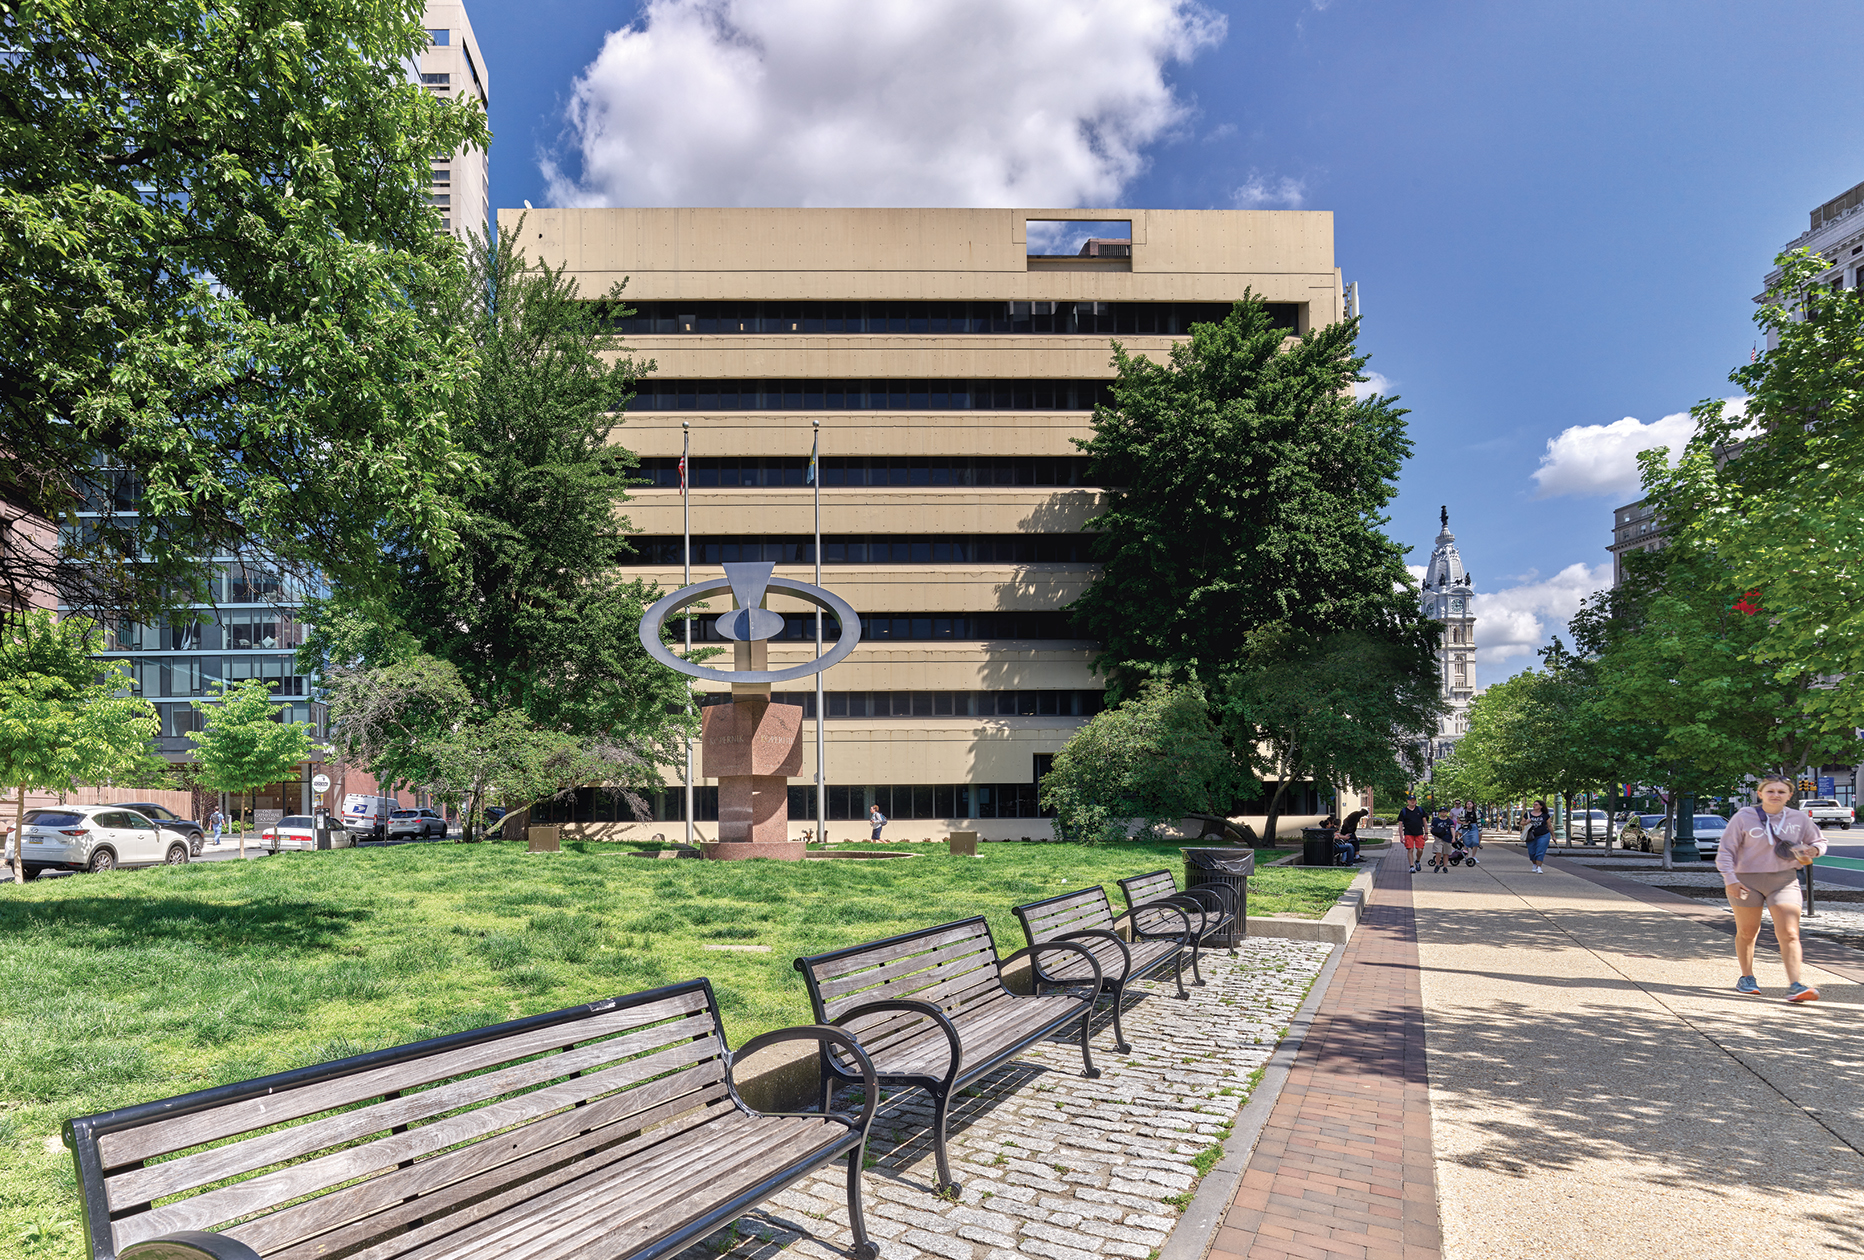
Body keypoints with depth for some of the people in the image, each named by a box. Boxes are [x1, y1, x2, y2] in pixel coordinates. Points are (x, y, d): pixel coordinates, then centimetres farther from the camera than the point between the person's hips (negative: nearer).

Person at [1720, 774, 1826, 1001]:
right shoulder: (1743, 817, -6)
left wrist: (1811, 851, -4)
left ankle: (1794, 986, -14)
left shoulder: (1799, 819, 4)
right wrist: (1730, 879, -16)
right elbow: (1725, 851, -5)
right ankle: (1746, 978, 27)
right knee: (1747, 932, 10)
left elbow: (1818, 841, 20)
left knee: (1789, 934, -11)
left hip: (1784, 880, 2)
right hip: (1747, 880, -2)